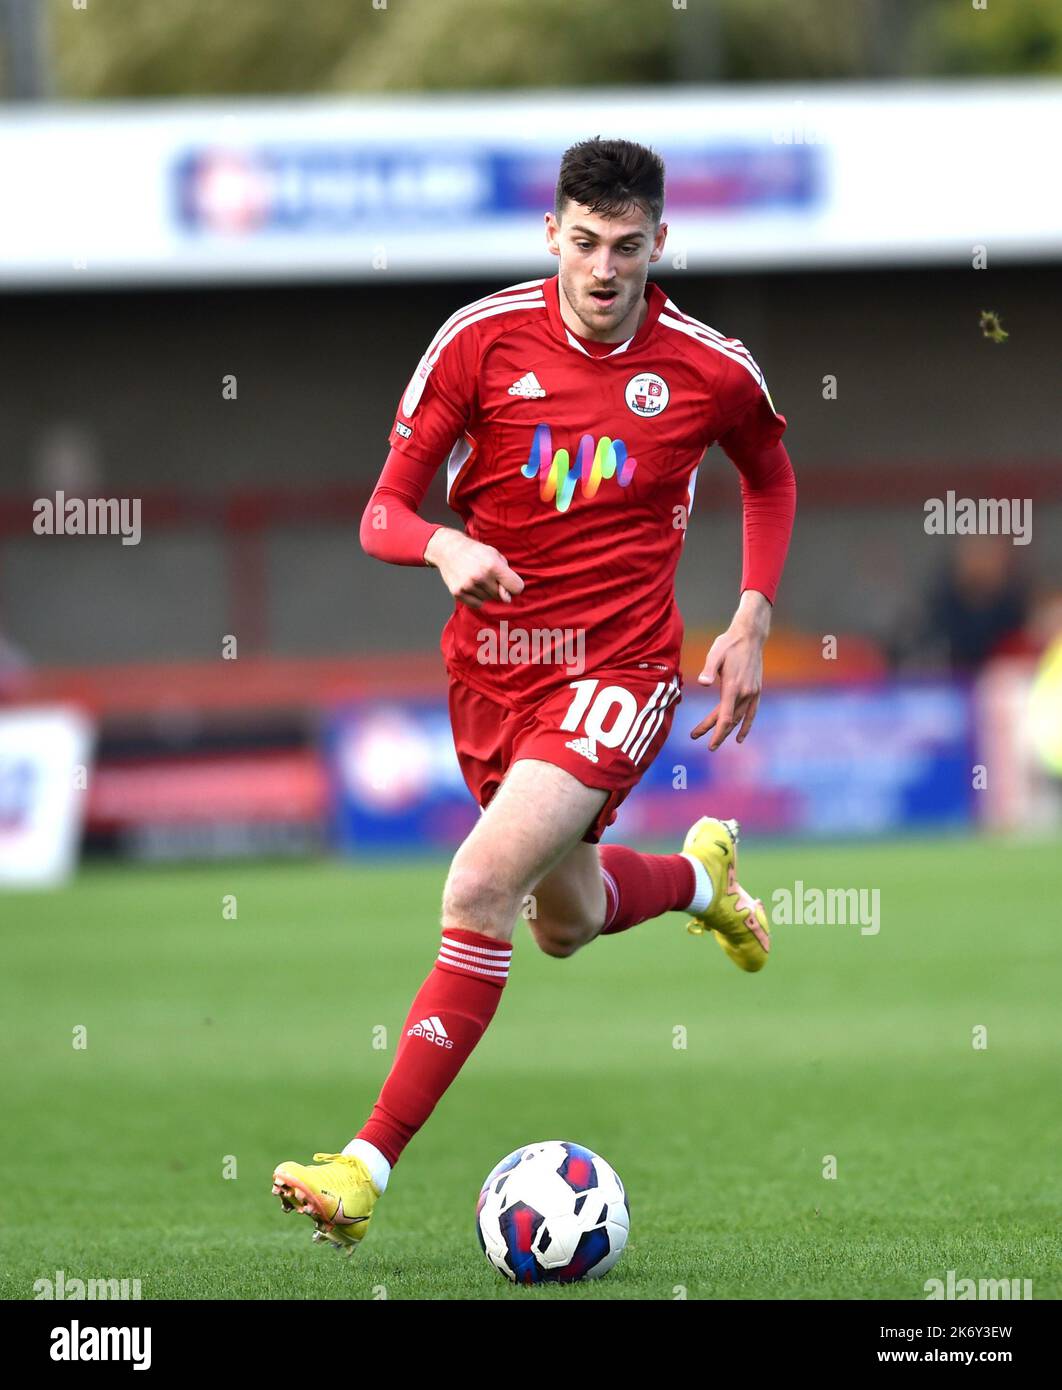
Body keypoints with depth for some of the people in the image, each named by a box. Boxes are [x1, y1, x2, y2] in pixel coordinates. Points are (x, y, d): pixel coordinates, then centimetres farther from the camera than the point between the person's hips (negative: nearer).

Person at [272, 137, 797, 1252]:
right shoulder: (481, 339, -8)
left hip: (618, 667, -4)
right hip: (490, 665, 4)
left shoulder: (710, 369, -7)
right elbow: (383, 512, -5)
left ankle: (369, 1166, -21)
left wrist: (751, 625, 7)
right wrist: (445, 547, -28)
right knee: (566, 922, 22)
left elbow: (770, 479, 16)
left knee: (481, 888, -23)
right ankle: (700, 876, 58)